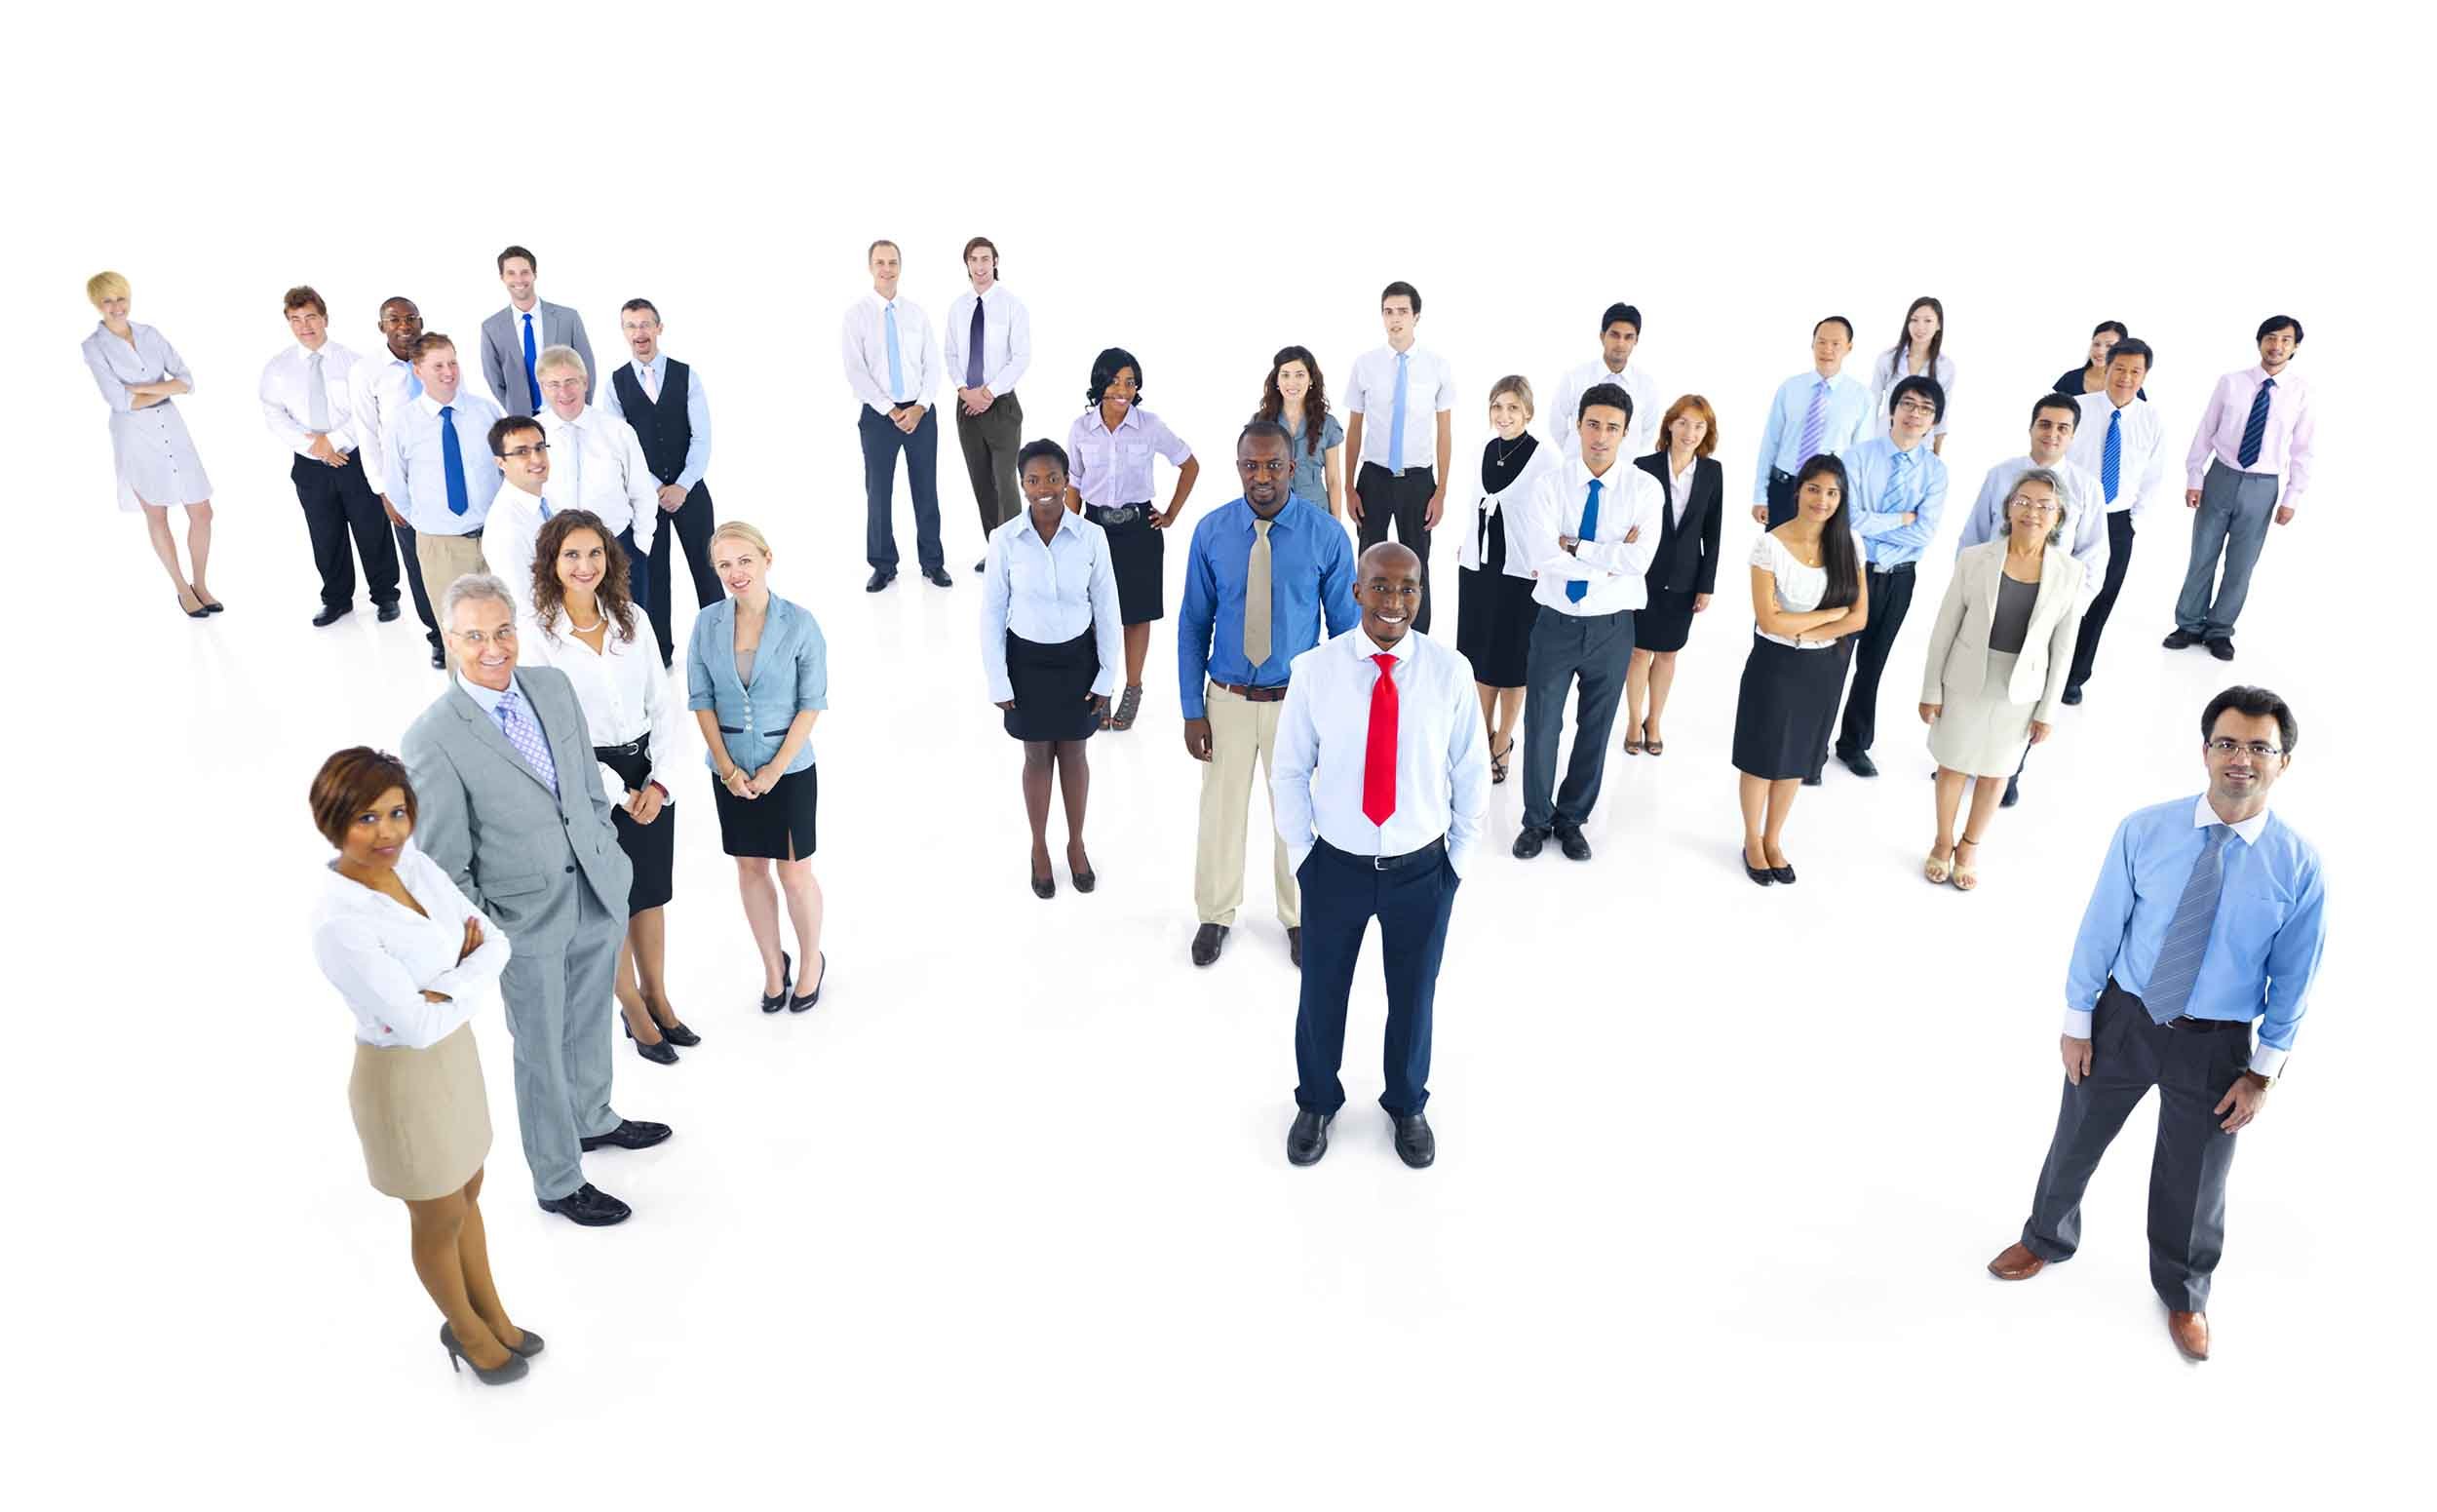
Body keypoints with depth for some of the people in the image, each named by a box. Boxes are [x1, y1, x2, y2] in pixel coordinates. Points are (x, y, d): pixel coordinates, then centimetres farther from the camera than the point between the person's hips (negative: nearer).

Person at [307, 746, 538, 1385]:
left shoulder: (414, 863, -9)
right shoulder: (340, 921, -30)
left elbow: (493, 940, -4)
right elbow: (418, 1025, -28)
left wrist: (450, 988, -21)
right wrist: (473, 977, -13)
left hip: (456, 1053, 6)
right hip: (403, 1077, -6)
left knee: (468, 1194, 25)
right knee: (439, 1219, 18)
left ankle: (493, 1315, 47)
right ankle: (467, 1331, 44)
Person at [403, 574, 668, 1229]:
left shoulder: (553, 685, -4)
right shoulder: (434, 738, -20)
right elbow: (445, 861, -14)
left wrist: (609, 857, 11)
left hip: (599, 894, 6)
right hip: (526, 918, -5)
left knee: (589, 1025, 27)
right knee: (541, 1052, 13)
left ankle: (592, 1119, 53)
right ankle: (558, 1182, 33)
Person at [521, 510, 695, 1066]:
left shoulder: (632, 621, -1)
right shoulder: (536, 635, -13)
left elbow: (661, 707, 3)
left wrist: (658, 782, -7)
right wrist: (618, 793, -13)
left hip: (649, 774, 4)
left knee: (651, 894, 17)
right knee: (609, 904, 12)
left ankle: (658, 999, 38)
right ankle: (635, 1014, 31)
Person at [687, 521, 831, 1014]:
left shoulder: (799, 623, -12)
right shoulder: (707, 624, -4)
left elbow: (812, 703, -10)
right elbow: (700, 700, 0)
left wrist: (775, 770, -13)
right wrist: (727, 767, -8)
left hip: (789, 767, -3)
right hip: (730, 769, 3)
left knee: (794, 871, 4)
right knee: (750, 868, 13)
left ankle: (812, 961, 28)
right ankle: (773, 966, 31)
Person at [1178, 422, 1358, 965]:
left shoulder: (1326, 534, -12)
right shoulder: (1211, 531, -8)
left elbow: (1344, 627, -4)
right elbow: (1193, 624, -1)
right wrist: (1192, 710, -3)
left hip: (1297, 700, -1)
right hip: (1227, 698, 1)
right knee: (1221, 809, 14)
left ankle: (1297, 917, 38)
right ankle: (1216, 914, 38)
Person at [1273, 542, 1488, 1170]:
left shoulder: (1450, 671, -12)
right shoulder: (1313, 670, -14)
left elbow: (1472, 772, -1)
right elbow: (1289, 771, -2)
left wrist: (1459, 856, 1)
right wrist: (1302, 853, -2)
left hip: (1422, 870, 1)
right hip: (1336, 866, 0)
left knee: (1414, 996, 20)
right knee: (1322, 993, 18)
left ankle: (1407, 1106, 47)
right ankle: (1317, 1103, 46)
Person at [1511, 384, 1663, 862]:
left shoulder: (1645, 489, -7)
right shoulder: (1550, 483, -8)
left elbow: (1639, 561, -20)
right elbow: (1544, 558, -21)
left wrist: (1573, 546, -18)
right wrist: (1610, 559, -19)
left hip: (1612, 626, 1)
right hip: (1556, 623, 0)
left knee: (1595, 729, 15)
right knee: (1541, 727, 9)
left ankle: (1572, 819, 35)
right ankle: (1537, 820, 30)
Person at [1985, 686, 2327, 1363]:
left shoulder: (2299, 865, -15)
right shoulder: (2145, 831, -15)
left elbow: (2293, 978, -5)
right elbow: (2099, 930, -7)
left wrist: (2263, 1072, -4)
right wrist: (2078, 1023, -3)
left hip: (2215, 1045, 0)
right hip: (2124, 1018, 1)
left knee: (2192, 1180, 19)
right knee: (2076, 1141, 21)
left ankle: (2183, 1294, 48)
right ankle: (2047, 1238, 52)